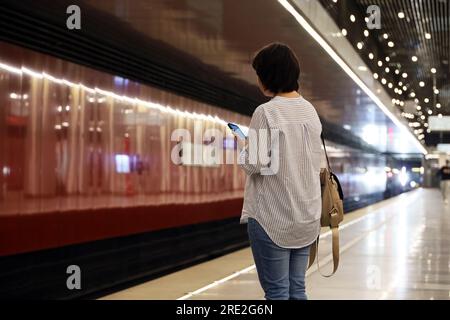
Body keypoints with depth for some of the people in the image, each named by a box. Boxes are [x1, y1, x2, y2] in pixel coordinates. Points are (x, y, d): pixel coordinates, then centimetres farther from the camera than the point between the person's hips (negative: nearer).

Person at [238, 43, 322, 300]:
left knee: (276, 292, 1)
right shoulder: (310, 110, 7)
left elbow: (253, 164, -15)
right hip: (307, 214, 7)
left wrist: (245, 146, 6)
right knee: (297, 290, 11)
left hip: (273, 217, -7)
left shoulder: (266, 112, -14)